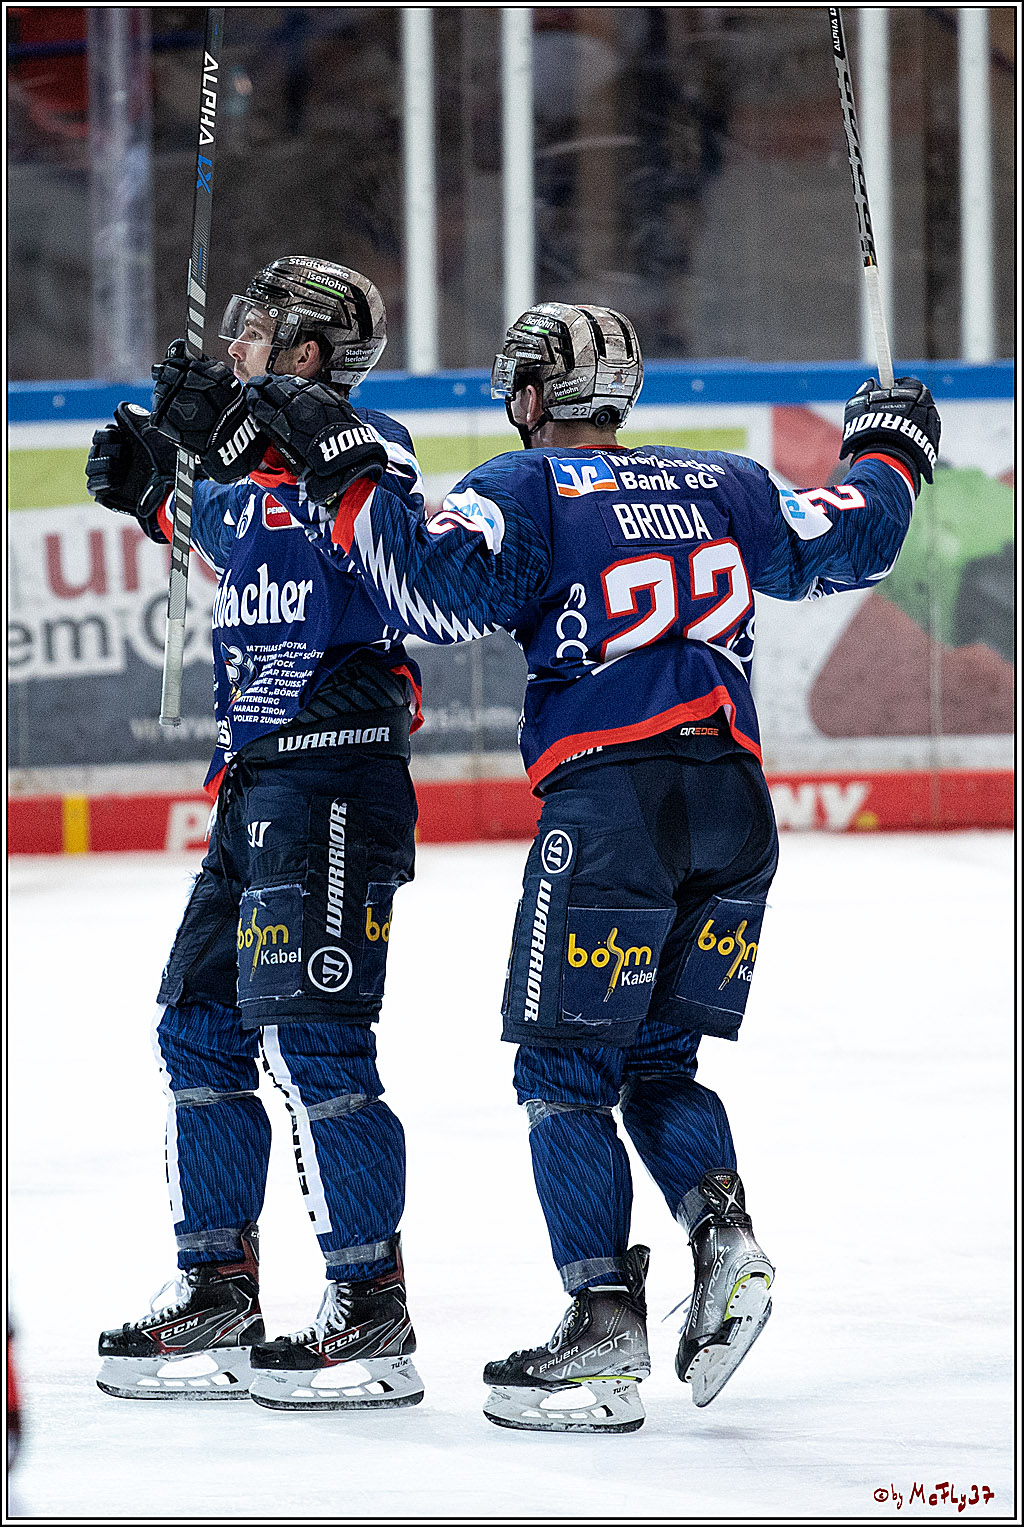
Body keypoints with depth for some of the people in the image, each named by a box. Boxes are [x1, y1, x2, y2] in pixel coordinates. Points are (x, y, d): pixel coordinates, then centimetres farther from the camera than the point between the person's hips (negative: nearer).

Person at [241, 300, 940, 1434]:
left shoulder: (528, 492, 0)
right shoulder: (722, 487, 16)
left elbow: (440, 590, -15)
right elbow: (842, 544, 23)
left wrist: (339, 479, -8)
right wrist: (887, 455, 42)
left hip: (609, 800, -6)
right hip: (734, 803, 6)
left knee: (565, 1070, 2)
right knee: (656, 1061, 18)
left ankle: (605, 1332, -5)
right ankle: (723, 1236, -6)